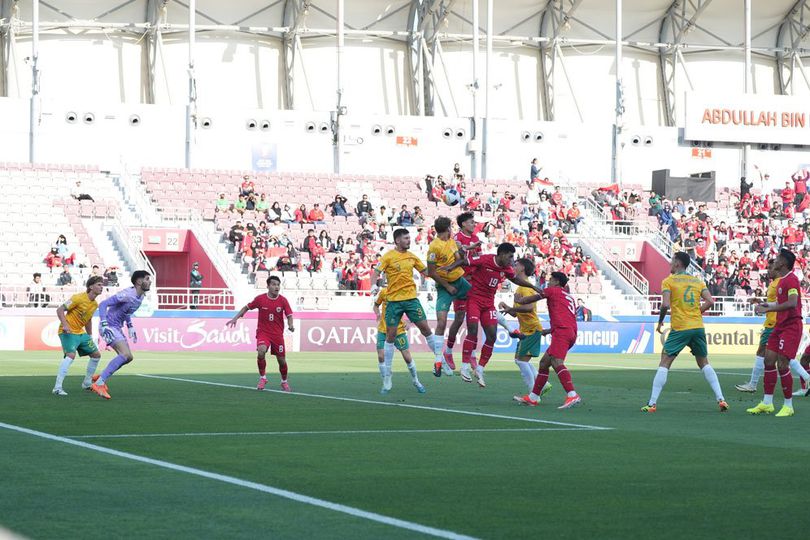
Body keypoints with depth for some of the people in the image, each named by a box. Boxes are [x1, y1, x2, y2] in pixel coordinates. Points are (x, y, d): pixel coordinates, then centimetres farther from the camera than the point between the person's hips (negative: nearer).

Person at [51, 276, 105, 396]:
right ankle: (57, 388, -29)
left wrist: (90, 336, 22)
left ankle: (87, 383, 29)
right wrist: (65, 325, -29)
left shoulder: (95, 304, 8)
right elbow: (60, 310, -17)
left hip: (81, 332, 9)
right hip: (68, 332, -9)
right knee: (71, 355, -28)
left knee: (96, 355, 12)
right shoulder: (79, 298, -18)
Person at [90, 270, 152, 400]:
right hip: (109, 327, -10)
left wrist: (130, 327, 19)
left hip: (117, 328, 10)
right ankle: (99, 384, -22)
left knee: (128, 357, 12)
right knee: (125, 354, -23)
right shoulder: (127, 295, -22)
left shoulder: (140, 297, 7)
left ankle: (100, 379, 22)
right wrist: (104, 325, -32)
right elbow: (103, 304, -25)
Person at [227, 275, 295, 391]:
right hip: (263, 332, -1)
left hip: (278, 334, 1)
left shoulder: (283, 301, -6)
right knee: (261, 352, -27)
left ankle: (284, 382, 30)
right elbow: (246, 308, 8)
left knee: (281, 360, 3)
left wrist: (291, 325, -26)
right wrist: (235, 318, 1)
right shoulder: (260, 299, -6)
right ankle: (262, 378, -7)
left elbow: (289, 316, -5)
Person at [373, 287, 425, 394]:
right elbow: (376, 305, 13)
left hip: (399, 330, -1)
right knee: (381, 356, -8)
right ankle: (386, 384, 10)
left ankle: (416, 381, 23)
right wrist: (378, 316, -6)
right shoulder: (383, 292, -4)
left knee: (407, 357, 0)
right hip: (383, 330, 1)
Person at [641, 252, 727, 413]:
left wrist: (660, 322, 2)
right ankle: (721, 399, 7)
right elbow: (710, 302, 2)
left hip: (679, 328, -4)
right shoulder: (698, 281, 11)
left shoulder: (668, 281, -1)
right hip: (698, 327, 4)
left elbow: (665, 304, -13)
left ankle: (652, 403, -5)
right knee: (704, 363, 18)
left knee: (664, 364, 1)